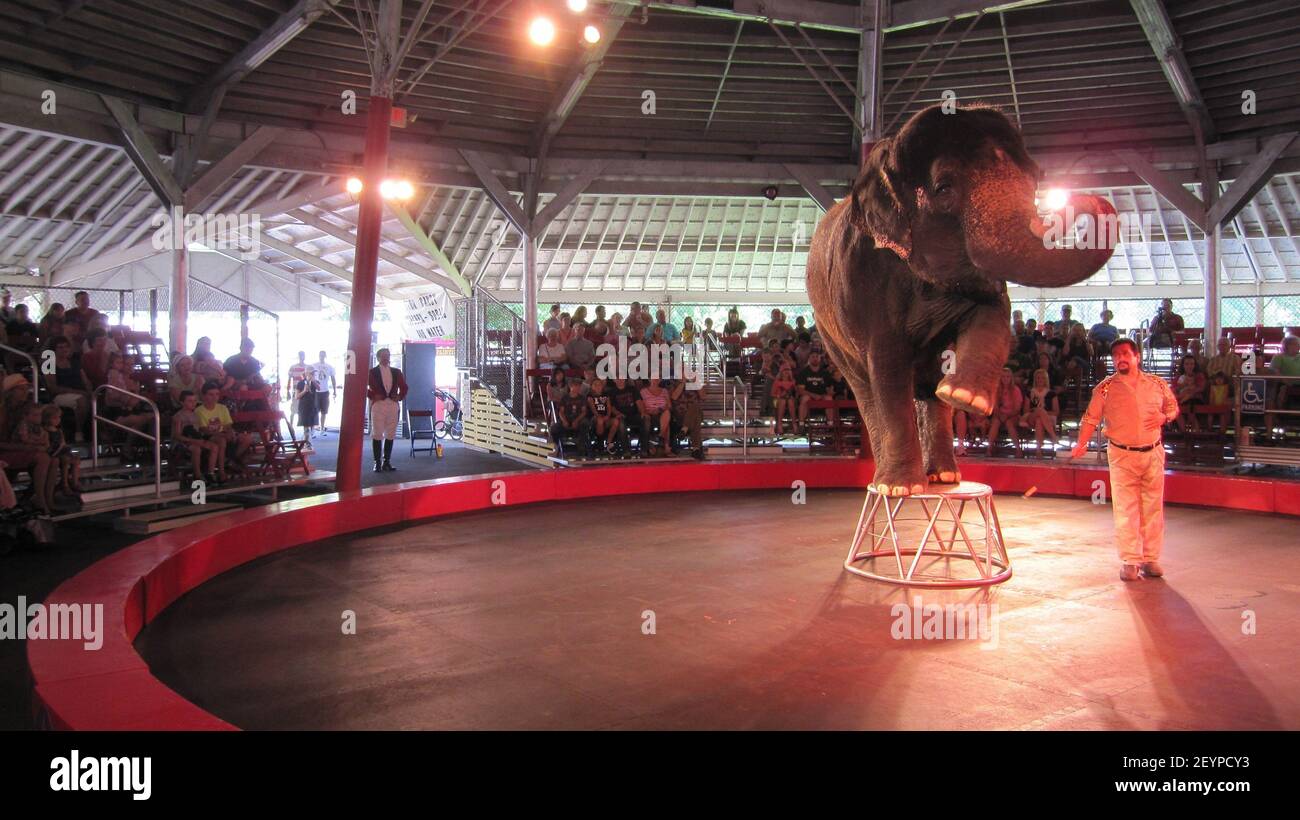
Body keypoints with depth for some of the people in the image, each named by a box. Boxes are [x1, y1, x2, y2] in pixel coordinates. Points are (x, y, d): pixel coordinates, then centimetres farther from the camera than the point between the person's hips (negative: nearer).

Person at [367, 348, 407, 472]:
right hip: (378, 404, -4)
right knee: (377, 434, -3)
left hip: (393, 405, 4)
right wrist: (373, 395, -8)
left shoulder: (396, 372, 12)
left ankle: (387, 462, 11)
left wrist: (400, 397, 5)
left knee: (390, 435, 5)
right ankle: (377, 463, 2)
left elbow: (404, 386, 20)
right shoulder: (372, 372, 1)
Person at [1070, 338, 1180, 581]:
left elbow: (1173, 406, 17)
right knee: (1125, 509, -2)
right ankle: (1130, 561, 4)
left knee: (1153, 508, 6)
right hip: (1122, 456, -2)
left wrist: (1164, 417, -6)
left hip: (1153, 453, 2)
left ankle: (1151, 558, 16)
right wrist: (1081, 444, -13)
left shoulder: (1157, 384, 4)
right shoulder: (1105, 388, -1)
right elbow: (1091, 418, 0)